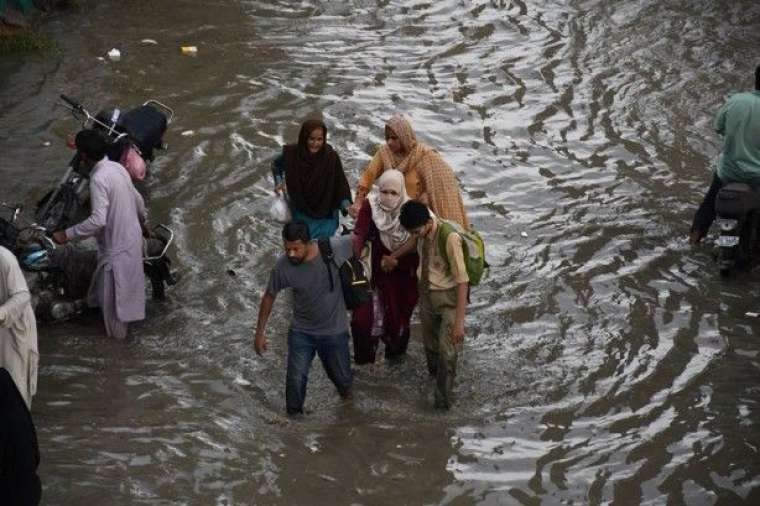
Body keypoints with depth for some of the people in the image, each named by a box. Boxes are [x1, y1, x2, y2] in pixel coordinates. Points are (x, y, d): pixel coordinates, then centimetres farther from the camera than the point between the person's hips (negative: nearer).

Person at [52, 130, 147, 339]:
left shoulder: (98, 179, -30)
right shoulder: (117, 167, -2)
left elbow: (98, 220, -37)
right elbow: (137, 199, 11)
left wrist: (67, 235, -33)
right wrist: (142, 223, 29)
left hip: (116, 243, -8)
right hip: (132, 235, 8)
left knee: (113, 291, 14)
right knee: (128, 281, 29)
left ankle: (117, 331, 32)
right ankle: (128, 314, 49)